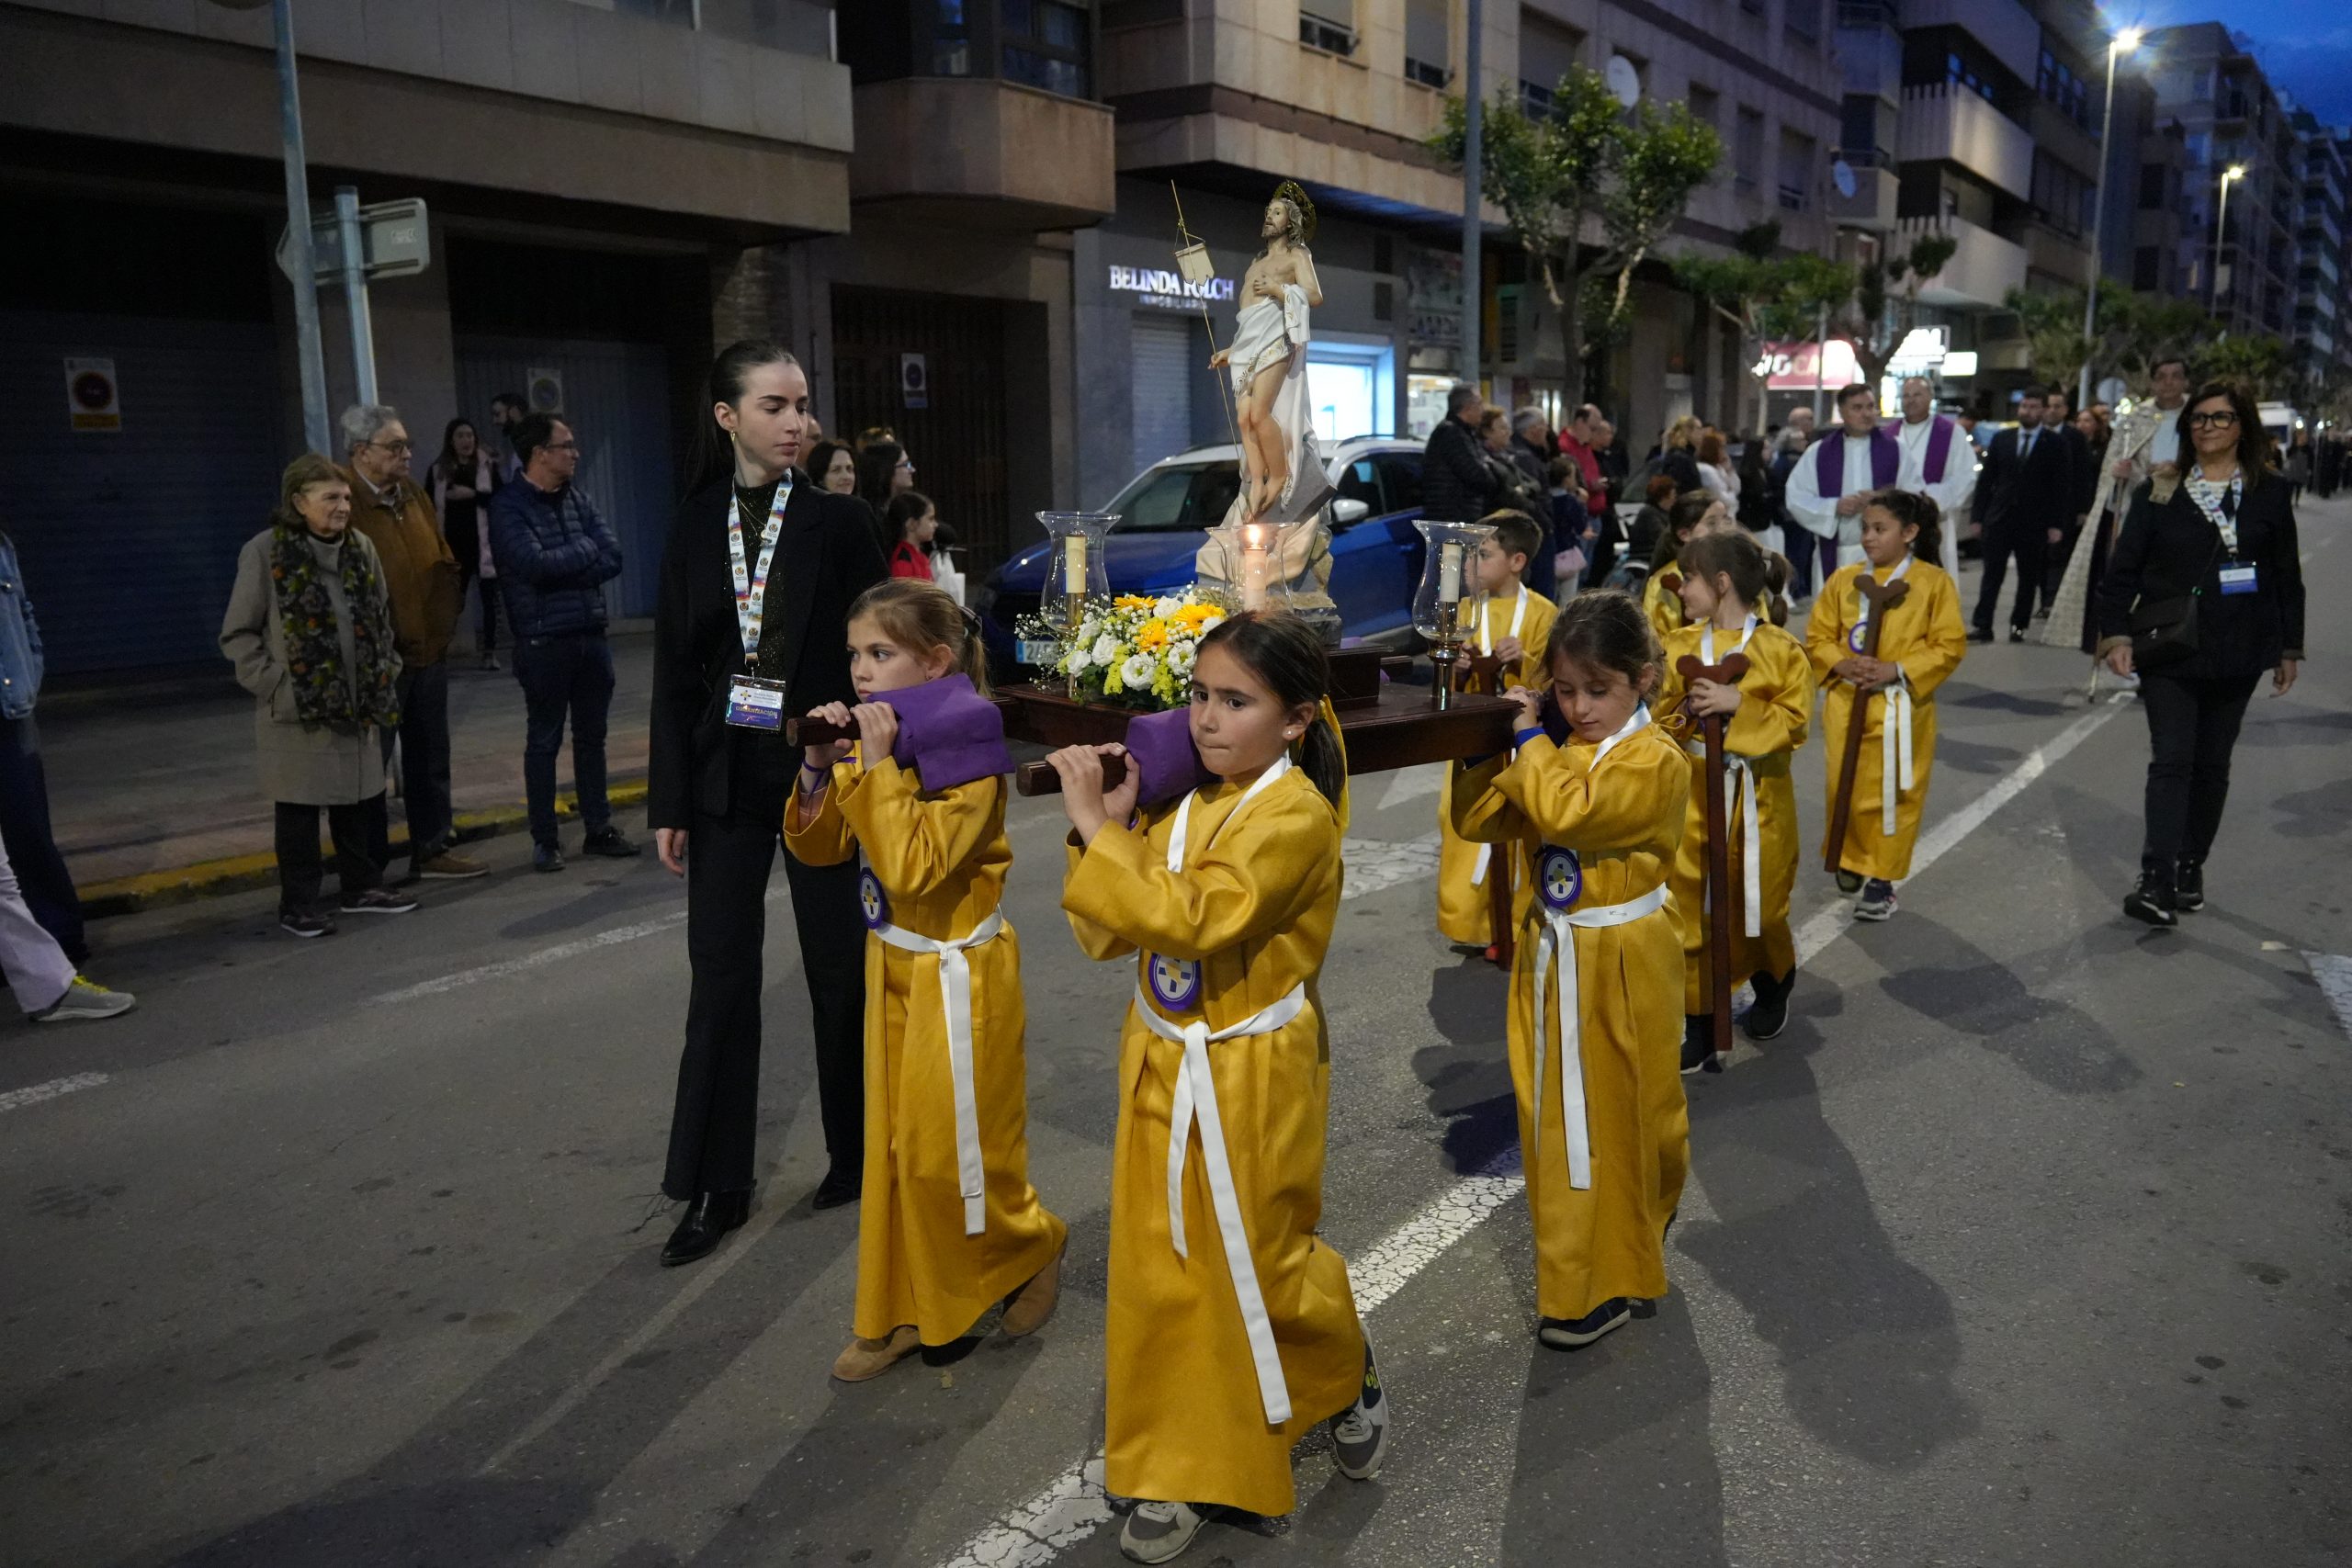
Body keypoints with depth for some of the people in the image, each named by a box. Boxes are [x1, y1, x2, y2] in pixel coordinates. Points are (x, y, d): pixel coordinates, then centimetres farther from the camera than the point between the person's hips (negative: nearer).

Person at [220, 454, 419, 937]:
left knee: (358, 799, 12)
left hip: (358, 704, 5)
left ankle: (362, 886, 27)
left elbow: (381, 620, 17)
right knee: (300, 807, 4)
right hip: (297, 710, -4)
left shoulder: (360, 548, 6)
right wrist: (276, 684, -13)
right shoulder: (264, 553, -9)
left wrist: (385, 675, 9)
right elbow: (237, 635, -5)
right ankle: (298, 904, 14)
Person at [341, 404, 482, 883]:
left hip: (428, 651, 8)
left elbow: (444, 563, 17)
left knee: (430, 756, 15)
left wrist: (446, 621, 8)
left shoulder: (413, 496, 10)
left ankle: (432, 849, 27)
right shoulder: (343, 503, -14)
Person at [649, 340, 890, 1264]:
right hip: (728, 779, 2)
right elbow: (674, 671, 5)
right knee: (721, 980, 5)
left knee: (840, 971, 8)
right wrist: (669, 802, 2)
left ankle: (856, 1156, 26)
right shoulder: (695, 528, 3)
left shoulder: (840, 522, -4)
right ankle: (716, 1186, 16)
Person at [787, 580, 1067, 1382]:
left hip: (958, 976, -7)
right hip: (893, 968, 8)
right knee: (895, 1147, 14)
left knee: (951, 1151, 2)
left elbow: (913, 866, -30)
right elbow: (815, 847, 4)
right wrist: (819, 768, -12)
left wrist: (880, 766, -29)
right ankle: (903, 1312, 27)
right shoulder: (871, 744, 2)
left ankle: (1034, 1249, 30)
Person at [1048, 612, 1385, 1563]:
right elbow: (1107, 933, 3)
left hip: (1250, 1082, -6)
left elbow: (1189, 917, -32)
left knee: (1262, 1267, 9)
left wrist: (1096, 825, -26)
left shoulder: (1295, 818, -19)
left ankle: (1348, 1384, 40)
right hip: (1161, 1068, 6)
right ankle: (1177, 1468, 28)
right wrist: (1109, 826, -10)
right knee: (1158, 1271, 11)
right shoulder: (1183, 800, 3)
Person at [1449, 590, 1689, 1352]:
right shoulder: (1554, 748, 5)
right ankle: (1574, 1272, 28)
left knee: (1623, 1113, 7)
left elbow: (1565, 810, -31)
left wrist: (1528, 741, -18)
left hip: (1623, 966, -6)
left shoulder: (1653, 760, -16)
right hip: (1552, 957, 6)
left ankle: (1612, 1277, 22)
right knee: (1557, 1112, 13)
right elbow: (1478, 820, 4)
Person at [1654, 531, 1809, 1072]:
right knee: (1692, 908, 1)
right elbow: (1660, 714, 7)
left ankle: (1773, 989, 40)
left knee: (1761, 905, 10)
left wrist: (1737, 704, -21)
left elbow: (1795, 721, -11)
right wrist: (1685, 707, -14)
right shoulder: (1680, 646, 5)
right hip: (1693, 795, 3)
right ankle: (1699, 1021, 10)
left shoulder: (1780, 649, -6)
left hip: (1757, 798, -2)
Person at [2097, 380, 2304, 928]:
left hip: (2236, 654, 2)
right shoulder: (2158, 491, 0)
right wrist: (2116, 632, -10)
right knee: (2171, 761, -9)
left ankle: (2191, 868, 22)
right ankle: (2157, 882, -13)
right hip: (2169, 651, -2)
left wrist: (2289, 649, 8)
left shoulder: (2270, 494, 5)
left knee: (2212, 763, 10)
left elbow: (2287, 576, 9)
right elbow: (2124, 568, -1)